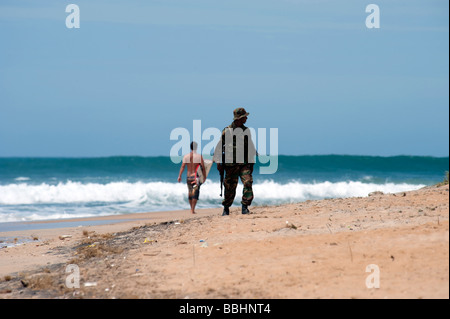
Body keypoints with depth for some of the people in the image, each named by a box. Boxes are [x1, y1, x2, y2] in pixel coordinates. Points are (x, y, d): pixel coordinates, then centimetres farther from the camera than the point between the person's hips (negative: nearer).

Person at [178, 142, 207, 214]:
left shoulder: (186, 156, 2)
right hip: (195, 177, -4)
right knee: (195, 194, -3)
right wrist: (205, 177, 5)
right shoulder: (199, 156, -6)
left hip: (188, 177, 4)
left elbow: (182, 166, -7)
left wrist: (179, 176, -11)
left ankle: (191, 209, 28)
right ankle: (193, 209, -14)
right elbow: (203, 168, -5)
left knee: (190, 193, 17)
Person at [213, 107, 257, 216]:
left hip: (244, 164, 3)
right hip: (231, 164, -3)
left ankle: (245, 207, -7)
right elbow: (219, 147, 1)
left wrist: (251, 162, 16)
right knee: (230, 187, 2)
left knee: (248, 182, -14)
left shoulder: (246, 131, 10)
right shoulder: (227, 131, -2)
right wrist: (219, 163, -2)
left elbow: (250, 147, 19)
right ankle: (226, 209, 19)